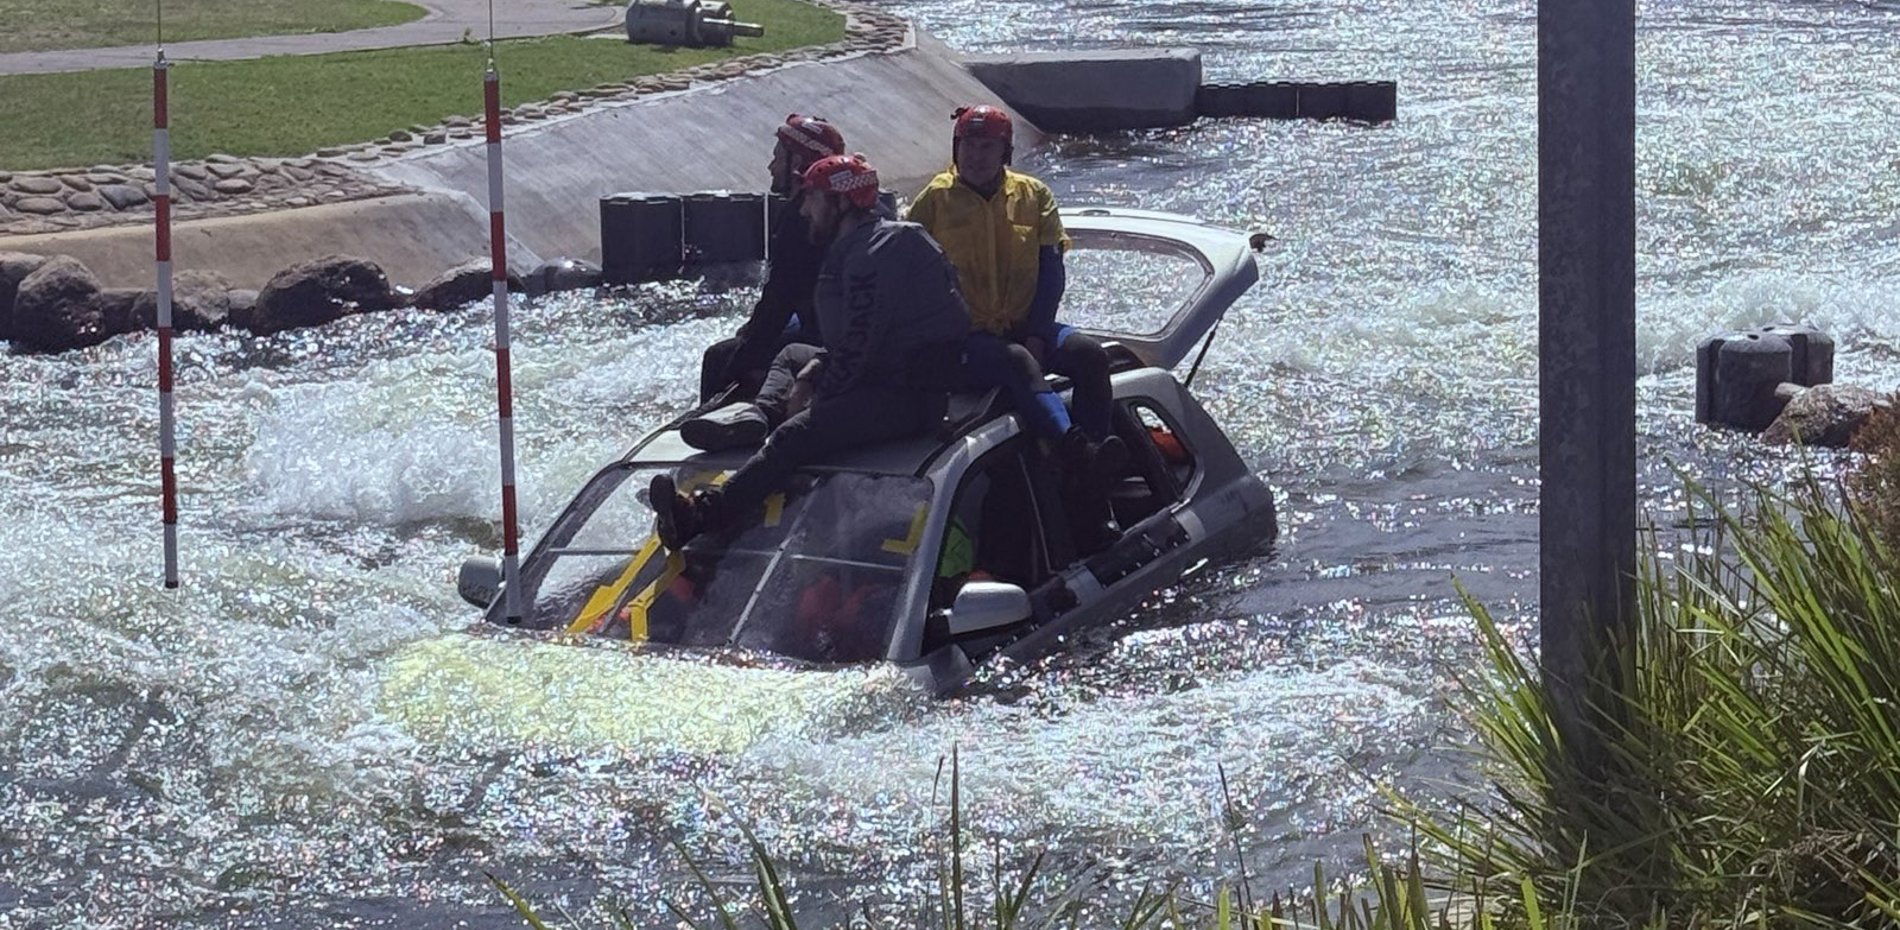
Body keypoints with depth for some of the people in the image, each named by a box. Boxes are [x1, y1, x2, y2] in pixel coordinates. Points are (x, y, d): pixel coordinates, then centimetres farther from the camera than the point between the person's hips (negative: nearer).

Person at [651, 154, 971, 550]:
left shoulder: (876, 253, -18)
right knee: (792, 356, 28)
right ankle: (758, 419, 0)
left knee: (797, 434, -28)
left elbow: (860, 346, -22)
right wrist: (817, 367, 7)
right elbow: (853, 337, 23)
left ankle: (704, 514, -41)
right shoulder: (855, 246, 16)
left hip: (913, 394, -12)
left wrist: (816, 400, -12)